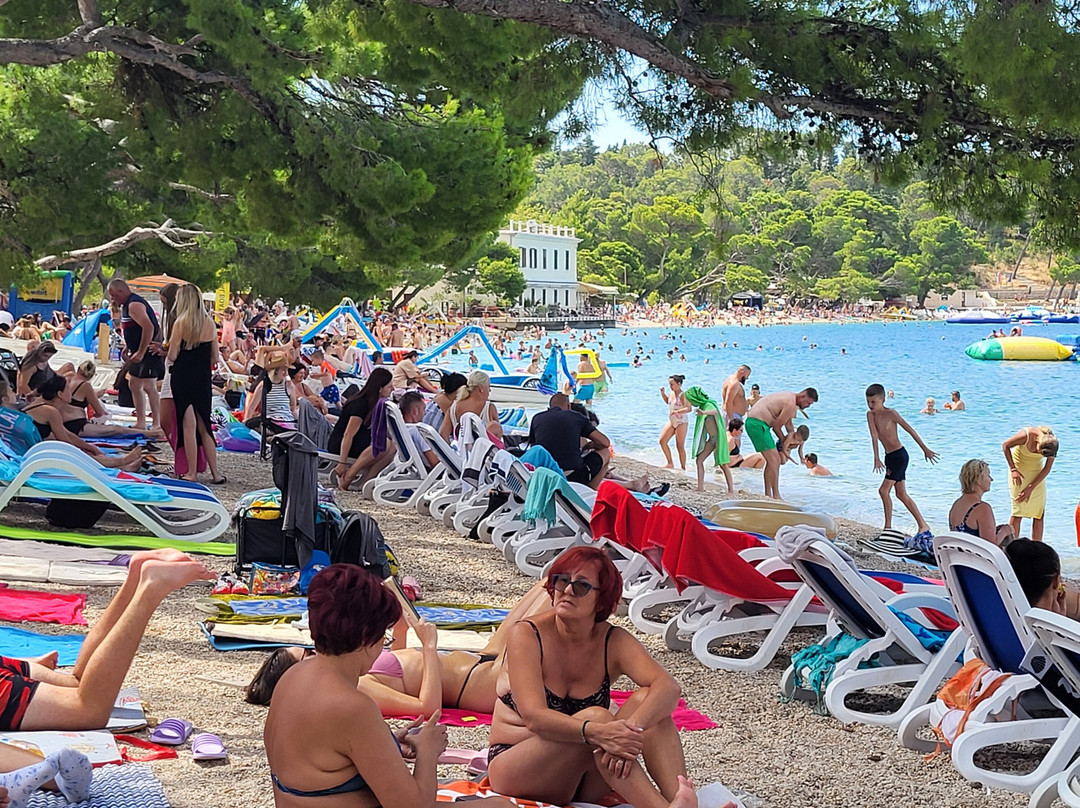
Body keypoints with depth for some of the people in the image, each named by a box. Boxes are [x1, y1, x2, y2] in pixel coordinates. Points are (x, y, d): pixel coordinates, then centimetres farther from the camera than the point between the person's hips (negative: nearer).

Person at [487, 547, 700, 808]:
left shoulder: (614, 642, -2)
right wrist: (596, 732, -44)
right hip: (515, 770, -4)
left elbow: (668, 687, -20)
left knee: (646, 700, -18)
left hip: (585, 783, 4)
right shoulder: (527, 636, -12)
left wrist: (632, 728, -40)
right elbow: (535, 717, -26)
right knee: (595, 716, -30)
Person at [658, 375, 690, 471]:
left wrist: (677, 411, -32)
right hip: (671, 421, 8)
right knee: (662, 441, 2)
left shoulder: (683, 395, -17)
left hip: (681, 422, -8)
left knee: (680, 447, -4)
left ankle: (683, 468, 6)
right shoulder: (672, 393, 8)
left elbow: (689, 408, -23)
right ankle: (670, 464, 14)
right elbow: (667, 401, 28)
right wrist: (662, 393, 13)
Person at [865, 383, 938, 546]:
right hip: (890, 457, 7)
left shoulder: (891, 414, -14)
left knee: (884, 490, -12)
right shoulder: (870, 415, 2)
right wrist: (877, 459, -16)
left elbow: (910, 430, -9)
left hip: (899, 455, -7)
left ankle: (888, 527, -4)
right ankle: (923, 525, 14)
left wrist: (925, 449, -5)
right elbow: (874, 436, -6)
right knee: (902, 494, 8)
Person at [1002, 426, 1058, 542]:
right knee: (1018, 510, -8)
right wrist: (1013, 469, -17)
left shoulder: (1052, 443, -20)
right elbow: (1005, 446, -13)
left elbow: (1047, 468, -11)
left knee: (1039, 512, -1)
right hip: (1020, 470, -3)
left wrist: (1031, 488, -15)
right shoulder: (1026, 435, -30)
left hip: (1037, 472, 3)